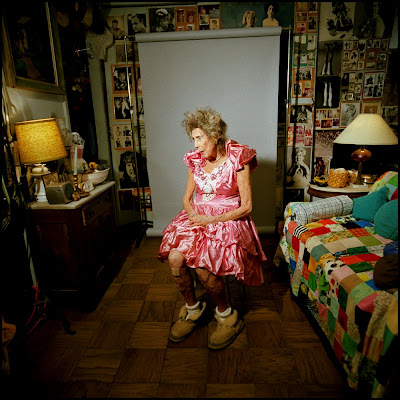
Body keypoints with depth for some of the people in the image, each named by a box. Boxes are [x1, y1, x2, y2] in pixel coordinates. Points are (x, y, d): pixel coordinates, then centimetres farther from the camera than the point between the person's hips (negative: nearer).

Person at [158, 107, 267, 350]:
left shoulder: (237, 160, -8)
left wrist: (212, 220, -17)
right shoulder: (195, 160, 8)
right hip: (198, 216, 5)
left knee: (203, 265, -28)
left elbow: (246, 207, -10)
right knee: (174, 258, -22)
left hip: (228, 219, -5)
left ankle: (227, 316, 1)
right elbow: (187, 198, 14)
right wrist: (194, 215, -9)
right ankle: (193, 309, 6)